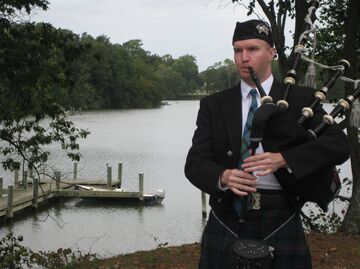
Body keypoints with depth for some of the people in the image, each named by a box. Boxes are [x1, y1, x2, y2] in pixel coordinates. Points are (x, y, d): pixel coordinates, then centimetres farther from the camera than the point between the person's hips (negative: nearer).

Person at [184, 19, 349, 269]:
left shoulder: (301, 99, 2)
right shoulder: (214, 105, 7)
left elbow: (338, 145, -10)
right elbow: (195, 163, 0)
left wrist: (283, 158, -24)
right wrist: (223, 177, -23)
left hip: (280, 223, -1)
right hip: (227, 223, 2)